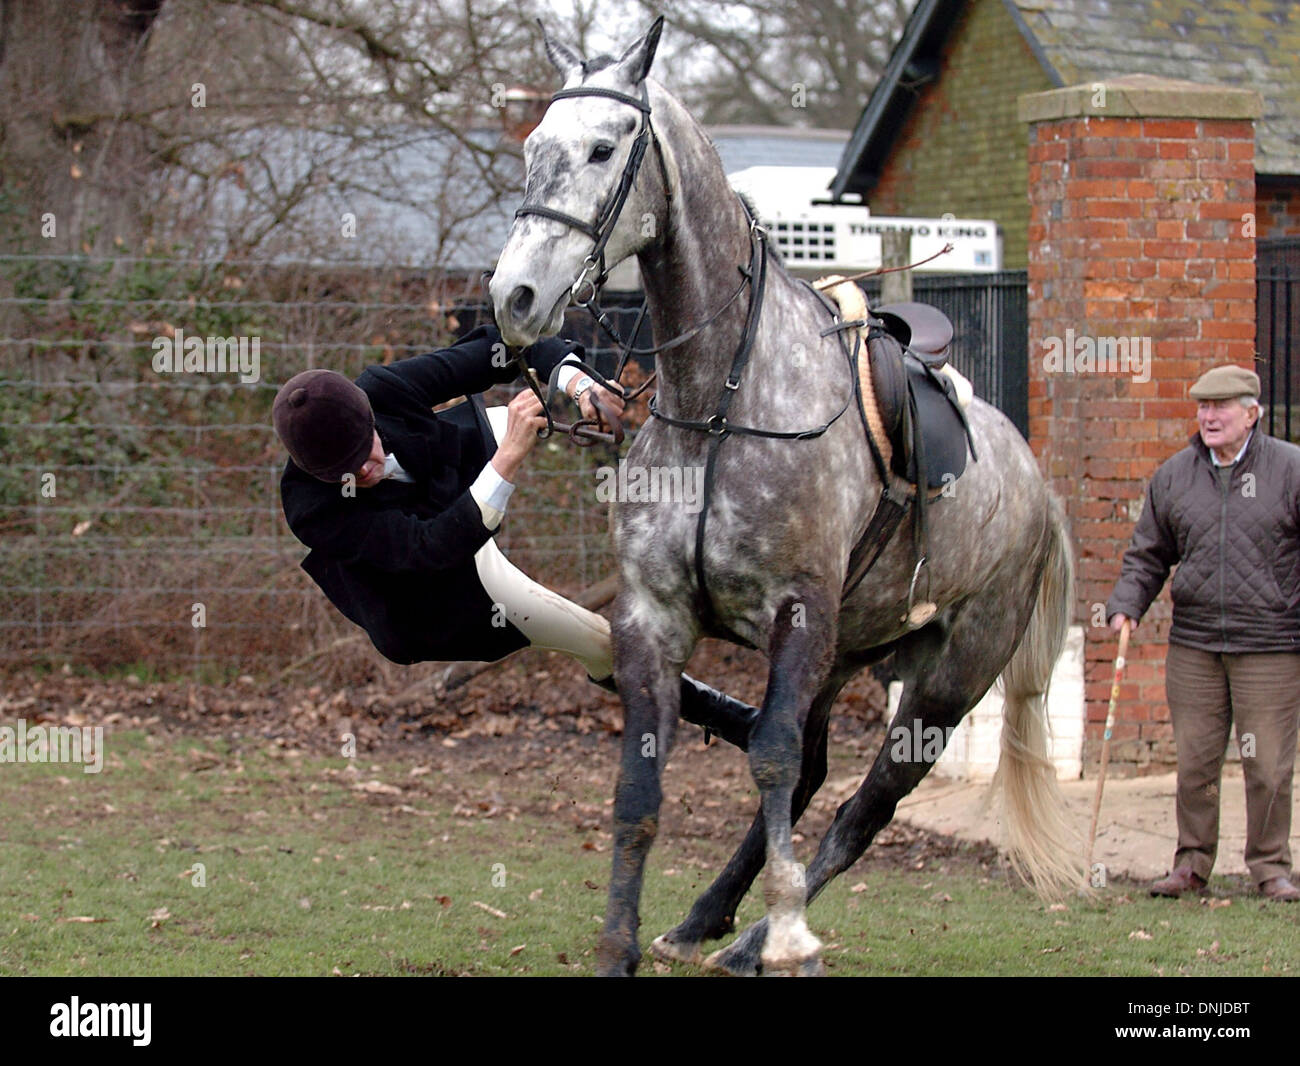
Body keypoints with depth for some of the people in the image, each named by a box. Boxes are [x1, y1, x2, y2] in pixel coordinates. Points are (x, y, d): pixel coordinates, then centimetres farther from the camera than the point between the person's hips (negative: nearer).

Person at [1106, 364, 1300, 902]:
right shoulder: (1173, 476, 9)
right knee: (1194, 761, 6)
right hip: (1193, 643, 3)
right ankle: (1192, 862, 16)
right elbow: (1148, 554, 15)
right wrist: (1125, 606, 0)